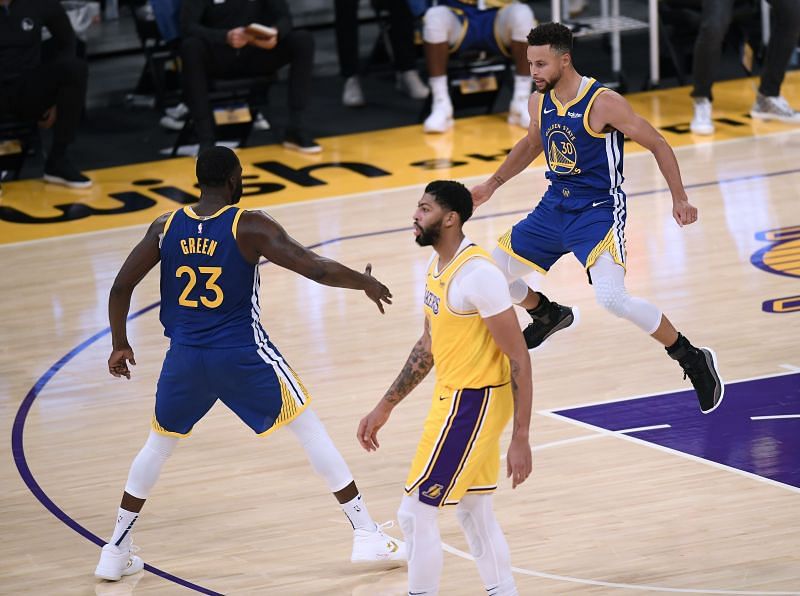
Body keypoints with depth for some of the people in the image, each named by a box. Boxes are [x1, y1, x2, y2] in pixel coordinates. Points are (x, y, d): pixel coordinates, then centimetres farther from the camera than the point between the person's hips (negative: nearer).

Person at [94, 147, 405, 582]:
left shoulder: (166, 227, 1)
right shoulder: (250, 226, -10)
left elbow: (120, 288, 2)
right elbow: (316, 269, -15)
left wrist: (120, 345, 16)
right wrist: (365, 282, 3)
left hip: (185, 357, 3)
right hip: (243, 357, -3)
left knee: (159, 444, 23)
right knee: (309, 429, 10)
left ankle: (115, 553, 21)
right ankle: (367, 536, 9)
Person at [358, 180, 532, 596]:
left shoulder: (478, 273, -22)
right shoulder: (437, 265, 7)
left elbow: (518, 358, -21)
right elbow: (428, 346, 19)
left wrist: (520, 438, -22)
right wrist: (384, 408, 19)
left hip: (472, 404, -10)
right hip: (454, 396, 10)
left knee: (415, 512, -3)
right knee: (474, 513, 15)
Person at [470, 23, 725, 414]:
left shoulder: (603, 103, -20)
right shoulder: (539, 102, 1)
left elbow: (656, 144, -12)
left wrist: (679, 199, -15)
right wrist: (492, 184, 26)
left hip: (599, 210, -7)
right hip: (555, 206, 7)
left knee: (611, 299, -25)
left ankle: (693, 360, -9)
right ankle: (549, 316, 41)